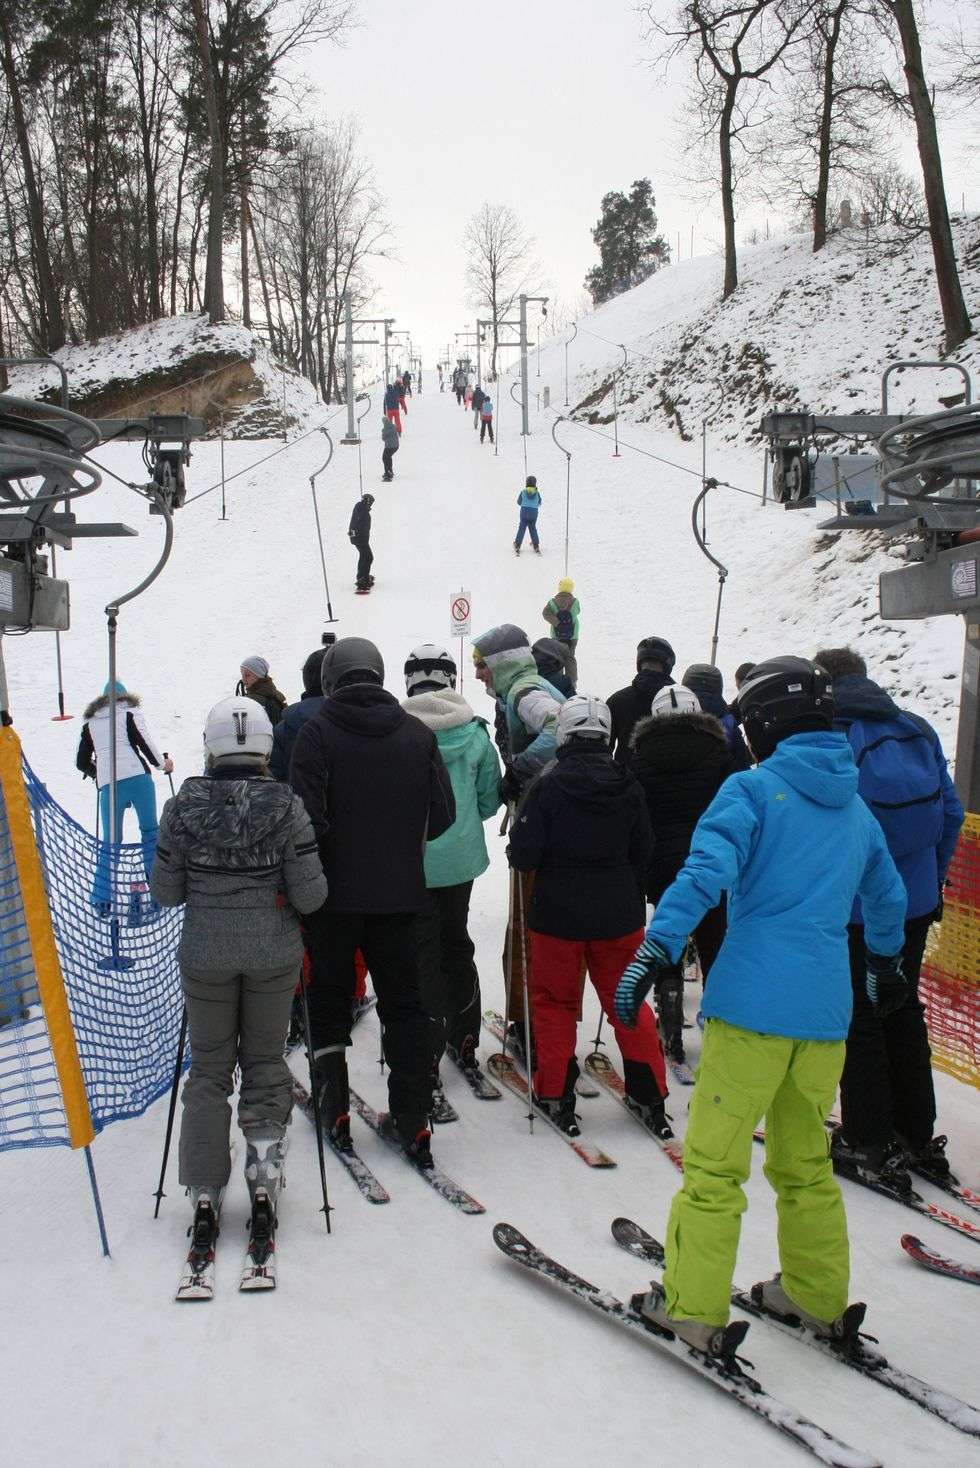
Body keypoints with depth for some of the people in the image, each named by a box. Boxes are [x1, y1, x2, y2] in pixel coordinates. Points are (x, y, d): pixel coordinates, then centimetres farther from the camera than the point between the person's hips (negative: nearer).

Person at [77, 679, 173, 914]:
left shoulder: (90, 723, 21)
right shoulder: (131, 712, 12)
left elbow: (82, 763, 20)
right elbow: (144, 741, 0)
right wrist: (162, 763, 15)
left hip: (108, 784, 2)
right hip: (137, 776, -2)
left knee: (110, 841, 7)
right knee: (150, 830, 11)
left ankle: (101, 900, 2)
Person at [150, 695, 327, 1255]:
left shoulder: (185, 805, -9)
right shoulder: (286, 806, -12)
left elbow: (166, 891, -3)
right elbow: (310, 895, -13)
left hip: (206, 956, 1)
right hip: (273, 956, 0)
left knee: (210, 1067, 15)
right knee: (265, 1061, 17)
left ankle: (205, 1194, 16)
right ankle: (264, 1181, 14)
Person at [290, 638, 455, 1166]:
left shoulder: (317, 732, -10)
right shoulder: (419, 734, 1)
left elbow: (307, 816, -17)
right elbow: (442, 815, 2)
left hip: (335, 891, -2)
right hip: (399, 892, 3)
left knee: (329, 998, 16)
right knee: (403, 1002, 11)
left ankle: (334, 1110, 17)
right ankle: (412, 1122, 9)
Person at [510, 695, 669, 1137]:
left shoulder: (548, 786, -16)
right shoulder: (628, 786, -4)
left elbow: (524, 855, -15)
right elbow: (643, 853, 5)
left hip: (558, 911, -3)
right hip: (618, 913, 3)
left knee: (554, 1000, 12)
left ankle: (555, 1093, 15)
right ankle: (649, 1096, 17)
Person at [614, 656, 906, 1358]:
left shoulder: (753, 789, -4)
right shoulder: (857, 809, 16)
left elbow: (705, 873, -19)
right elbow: (888, 898, 32)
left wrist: (654, 952, -23)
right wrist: (887, 962, 49)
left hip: (753, 1003, -6)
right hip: (826, 1011, 6)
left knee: (713, 1162, 2)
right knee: (805, 1161, 21)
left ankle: (692, 1310, 6)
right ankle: (819, 1300, 30)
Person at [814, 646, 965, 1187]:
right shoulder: (918, 731, 3)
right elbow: (951, 812, 7)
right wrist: (932, 878, 17)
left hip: (851, 908, -5)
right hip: (915, 903, 6)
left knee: (858, 1020, 7)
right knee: (903, 1011, 18)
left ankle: (867, 1143, 14)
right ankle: (917, 1138, 27)